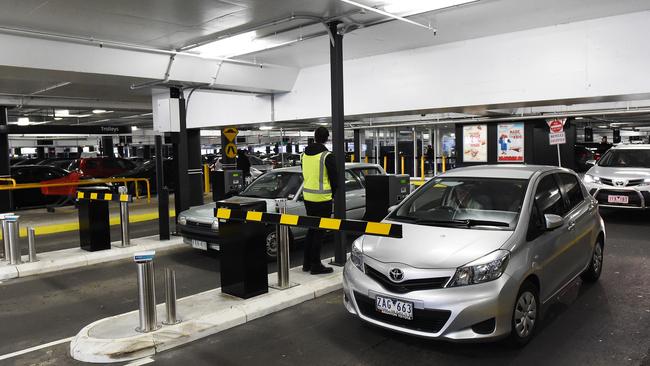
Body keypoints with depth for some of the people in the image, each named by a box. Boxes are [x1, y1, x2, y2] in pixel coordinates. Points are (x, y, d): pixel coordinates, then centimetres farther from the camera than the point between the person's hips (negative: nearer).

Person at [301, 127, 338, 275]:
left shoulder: (304, 154, 6)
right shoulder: (327, 156, -14)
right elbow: (334, 178, -9)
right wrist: (333, 194, 8)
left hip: (307, 197, 6)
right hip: (322, 199, -6)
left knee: (311, 229, 18)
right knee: (319, 231, 1)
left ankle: (307, 263, 24)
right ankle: (316, 265, 6)